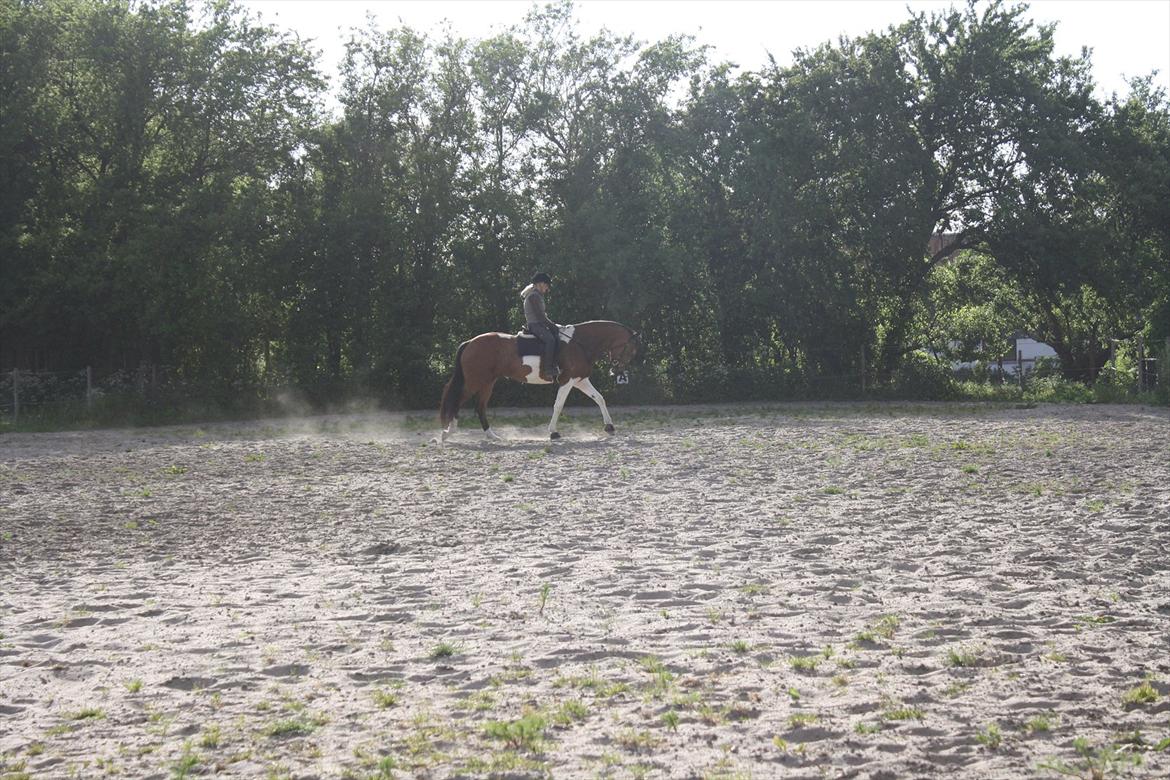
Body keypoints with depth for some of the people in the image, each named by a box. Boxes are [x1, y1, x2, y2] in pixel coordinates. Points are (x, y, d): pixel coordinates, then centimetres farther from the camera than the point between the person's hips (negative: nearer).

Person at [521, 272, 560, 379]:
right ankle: (549, 369, -37)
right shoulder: (533, 296, -10)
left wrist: (552, 324, 15)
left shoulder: (539, 296, 22)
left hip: (541, 324, 11)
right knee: (550, 339, -30)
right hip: (535, 325, -11)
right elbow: (539, 316, -17)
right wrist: (552, 325, -12)